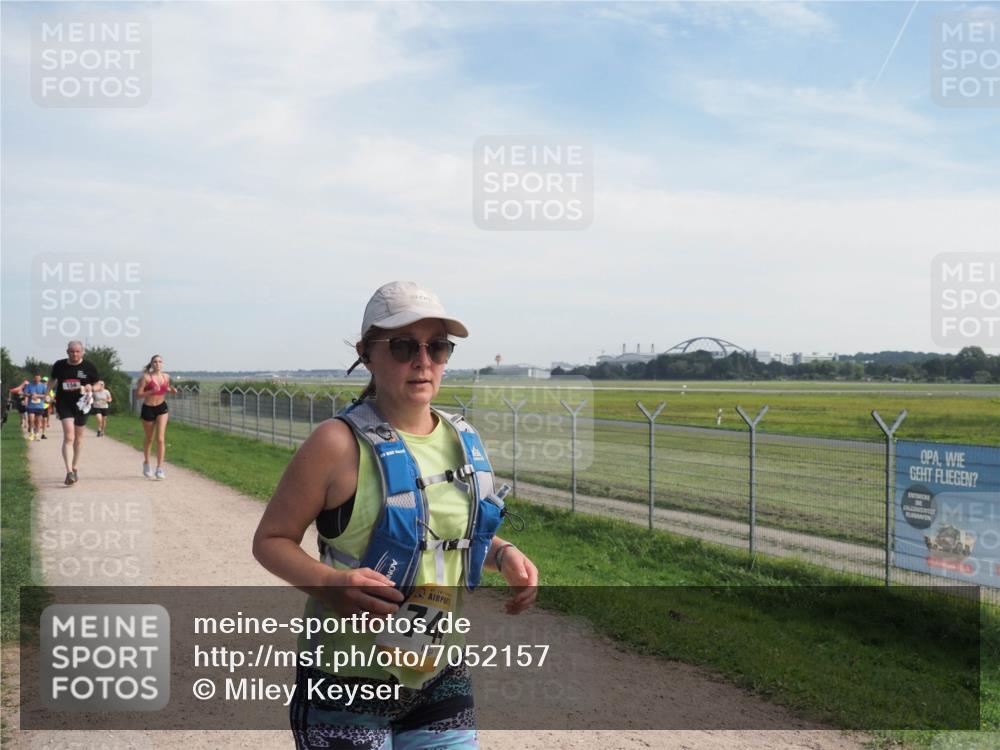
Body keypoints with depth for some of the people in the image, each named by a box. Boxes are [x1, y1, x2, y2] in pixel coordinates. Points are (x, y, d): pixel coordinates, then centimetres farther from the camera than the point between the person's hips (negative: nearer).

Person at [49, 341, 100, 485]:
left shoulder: (89, 367, -3)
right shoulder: (59, 365, 0)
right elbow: (52, 380, 18)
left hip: (81, 405, 1)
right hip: (64, 405, -1)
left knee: (78, 437, 14)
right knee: (68, 437, -16)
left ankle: (74, 469, 32)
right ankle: (69, 472, -23)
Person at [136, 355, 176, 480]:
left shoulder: (166, 377, 0)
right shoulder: (146, 377, -13)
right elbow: (138, 394, -14)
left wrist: (171, 390, -3)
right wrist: (152, 391, -27)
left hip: (162, 408, 2)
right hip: (148, 409, -2)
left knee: (160, 439, -10)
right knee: (149, 439, 15)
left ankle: (159, 468, -9)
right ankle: (146, 463, 39)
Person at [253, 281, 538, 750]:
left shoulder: (463, 440, 2)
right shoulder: (340, 444, -15)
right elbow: (270, 539, -10)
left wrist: (502, 554, -2)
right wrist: (328, 583, -27)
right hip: (348, 677, -5)